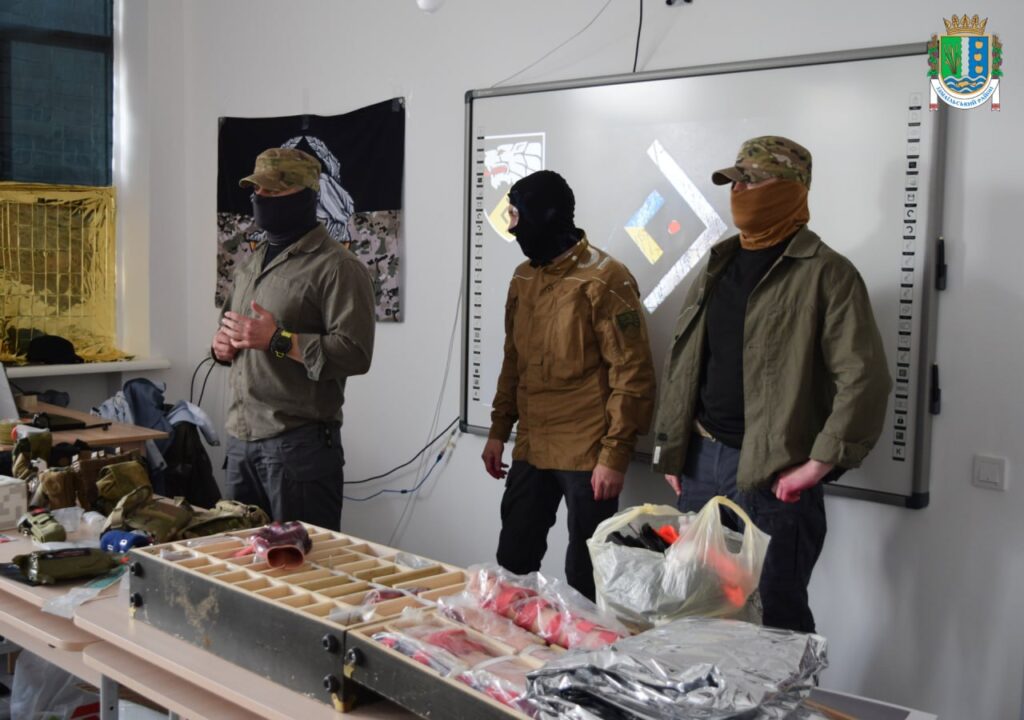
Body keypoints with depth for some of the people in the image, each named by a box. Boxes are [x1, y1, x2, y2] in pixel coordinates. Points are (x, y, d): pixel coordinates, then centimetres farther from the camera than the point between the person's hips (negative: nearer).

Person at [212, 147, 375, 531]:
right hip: (240, 438, 8)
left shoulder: (337, 267, -11)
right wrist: (222, 343, 6)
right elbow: (229, 323, 29)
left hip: (300, 441, -8)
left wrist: (277, 340, -22)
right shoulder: (253, 261, 17)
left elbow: (355, 352, -20)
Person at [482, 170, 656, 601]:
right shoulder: (523, 278, 10)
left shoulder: (603, 279, -13)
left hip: (586, 456, -7)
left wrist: (615, 454, -16)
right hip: (530, 451, 7)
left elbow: (632, 372, -14)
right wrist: (499, 431, 16)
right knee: (512, 565, 14)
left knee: (584, 579, 4)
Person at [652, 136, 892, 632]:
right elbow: (679, 367, 17)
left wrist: (818, 465, -17)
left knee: (776, 616, 2)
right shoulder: (718, 267, 13)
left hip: (771, 476, -7)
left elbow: (864, 380, -16)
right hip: (701, 465, 7)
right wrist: (671, 453, 12)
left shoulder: (824, 274, -9)